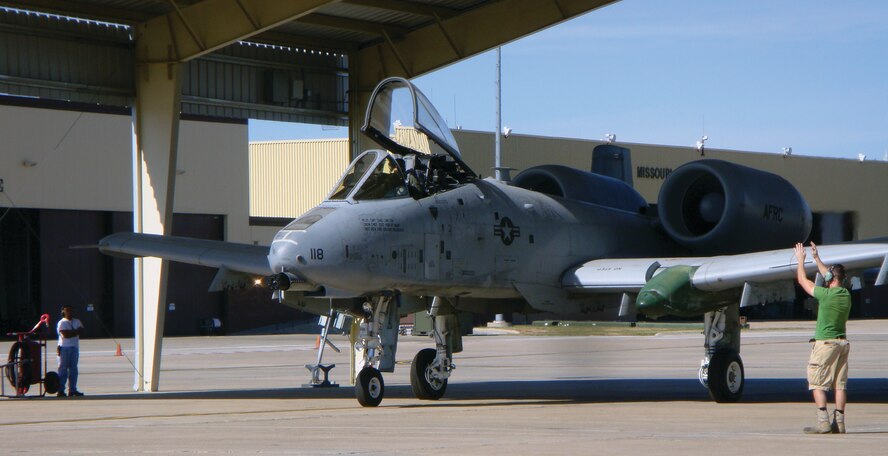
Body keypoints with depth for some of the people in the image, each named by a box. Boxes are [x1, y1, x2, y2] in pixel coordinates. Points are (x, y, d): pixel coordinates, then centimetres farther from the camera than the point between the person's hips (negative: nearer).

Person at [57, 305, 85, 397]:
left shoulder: (77, 322, 17)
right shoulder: (62, 323, -3)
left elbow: (81, 331, 3)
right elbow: (66, 334, -16)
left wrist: (71, 332, -13)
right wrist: (76, 332, -6)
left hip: (75, 347, 6)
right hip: (64, 348, -6)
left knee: (73, 369, 4)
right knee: (63, 369, -6)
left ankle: (72, 390, 6)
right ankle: (60, 390, -5)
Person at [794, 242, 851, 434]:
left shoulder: (826, 294, -14)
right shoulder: (846, 295, 6)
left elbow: (803, 281, 0)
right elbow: (829, 275, 24)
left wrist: (800, 260, 14)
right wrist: (816, 258, 33)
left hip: (825, 343, -7)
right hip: (842, 342, 7)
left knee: (817, 383, -3)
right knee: (840, 384, 7)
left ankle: (823, 422, -11)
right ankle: (839, 423, 5)